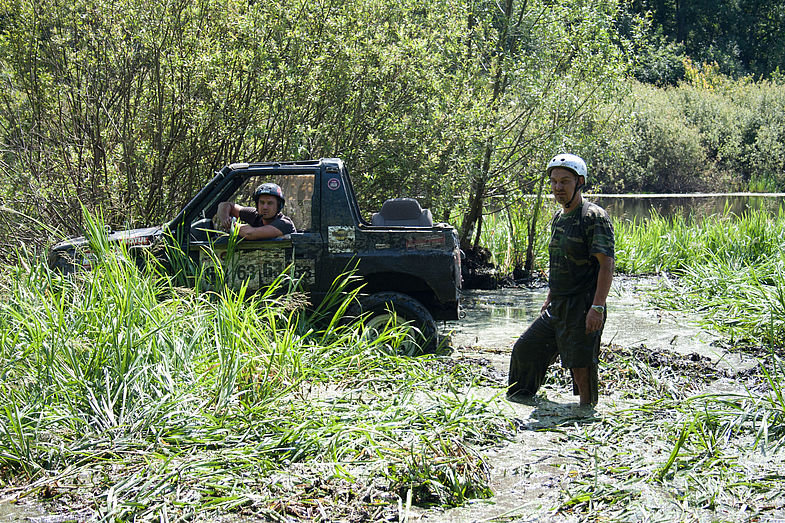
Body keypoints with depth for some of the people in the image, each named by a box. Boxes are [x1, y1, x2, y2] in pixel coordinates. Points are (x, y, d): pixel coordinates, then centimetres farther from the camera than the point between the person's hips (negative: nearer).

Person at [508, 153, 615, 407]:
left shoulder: (595, 217, -14)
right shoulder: (558, 218, 13)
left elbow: (606, 264, -19)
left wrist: (597, 307, -24)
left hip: (582, 309, -9)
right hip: (557, 308, 9)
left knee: (581, 366, -3)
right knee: (525, 349, 15)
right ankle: (519, 399, 31)